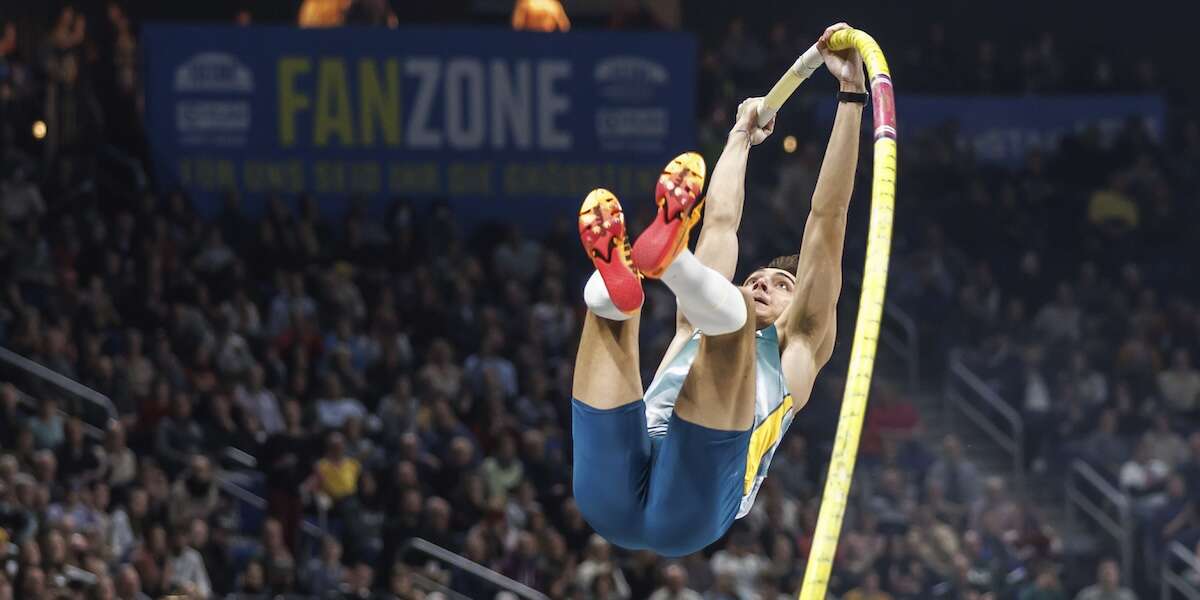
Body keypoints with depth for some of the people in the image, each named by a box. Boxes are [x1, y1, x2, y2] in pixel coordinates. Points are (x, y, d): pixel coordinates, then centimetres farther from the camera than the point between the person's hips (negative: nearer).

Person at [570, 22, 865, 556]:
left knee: (732, 311, -16)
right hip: (614, 495, 4)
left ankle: (669, 253, -49)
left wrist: (852, 96, 24)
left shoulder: (798, 347, 30)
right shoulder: (697, 328, 41)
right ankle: (616, 276, -38)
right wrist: (740, 139, 56)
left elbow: (828, 219, 26)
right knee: (603, 299, -1)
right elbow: (722, 222, 44)